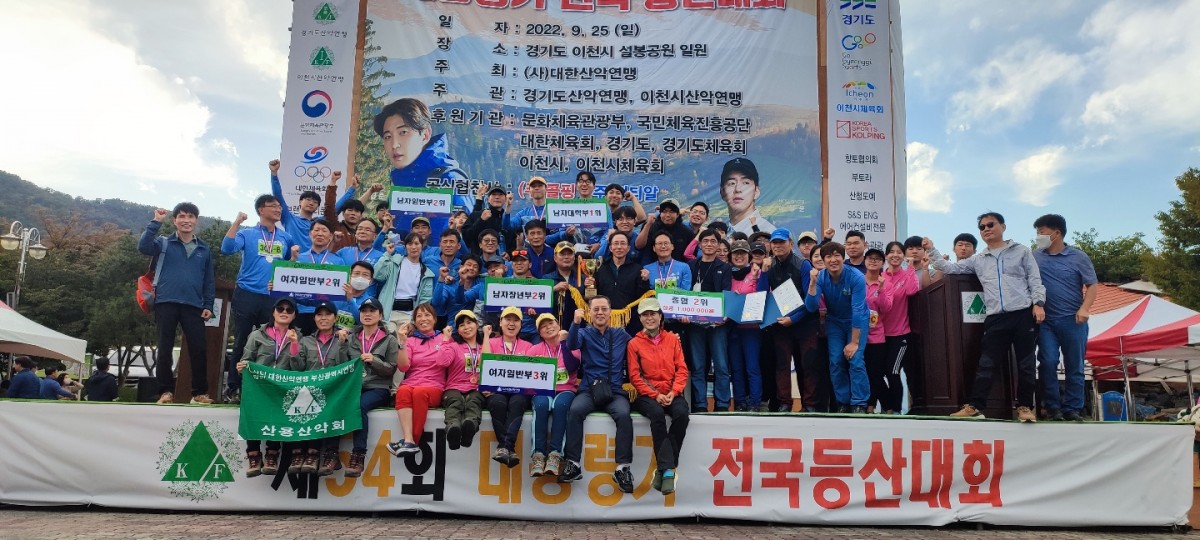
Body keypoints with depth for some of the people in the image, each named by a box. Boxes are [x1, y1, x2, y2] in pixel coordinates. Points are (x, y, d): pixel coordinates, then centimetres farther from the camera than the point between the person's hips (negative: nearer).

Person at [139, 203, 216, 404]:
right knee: (165, 348, 2)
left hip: (193, 306, 1)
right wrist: (156, 222, -12)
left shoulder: (204, 249, 14)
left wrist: (208, 305, 5)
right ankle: (166, 391, 11)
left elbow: (209, 279, 13)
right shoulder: (164, 243, 9)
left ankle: (200, 392, 6)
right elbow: (143, 247, -11)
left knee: (199, 348, -4)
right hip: (166, 303, -1)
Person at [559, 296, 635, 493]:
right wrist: (576, 323, -28)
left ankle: (623, 468, -24)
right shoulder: (584, 333, 9)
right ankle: (573, 464, -25)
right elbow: (572, 345, -12)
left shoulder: (621, 334, 15)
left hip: (615, 391, 1)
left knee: (623, 414, -30)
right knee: (575, 410, -31)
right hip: (589, 390, 0)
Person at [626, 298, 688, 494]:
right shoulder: (634, 343, 7)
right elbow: (635, 376, 1)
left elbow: (682, 369, 8)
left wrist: (673, 392, -9)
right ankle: (667, 470, -34)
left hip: (671, 393, 2)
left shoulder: (672, 339, 13)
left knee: (681, 413, -31)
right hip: (647, 395, -2)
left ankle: (662, 469, -22)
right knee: (657, 414, -35)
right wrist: (656, 395, -12)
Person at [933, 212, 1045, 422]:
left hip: (1024, 314, -2)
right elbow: (950, 268, 17)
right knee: (987, 364, 1)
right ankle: (974, 406, 2)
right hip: (996, 318, 2)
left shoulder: (1021, 251, 10)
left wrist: (1038, 303, -7)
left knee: (1026, 363, 2)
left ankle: (1025, 406, 11)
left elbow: (1035, 279, 5)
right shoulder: (978, 260, 17)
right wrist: (932, 252, 9)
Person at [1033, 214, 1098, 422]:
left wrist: (1084, 308, -12)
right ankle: (1052, 407, 4)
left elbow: (1092, 286, 2)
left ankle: (1072, 408, 11)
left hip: (1073, 320, -1)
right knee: (1048, 363, -6)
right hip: (1046, 321, 1)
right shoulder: (1035, 257, 8)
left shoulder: (1078, 257, 4)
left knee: (1074, 367, 3)